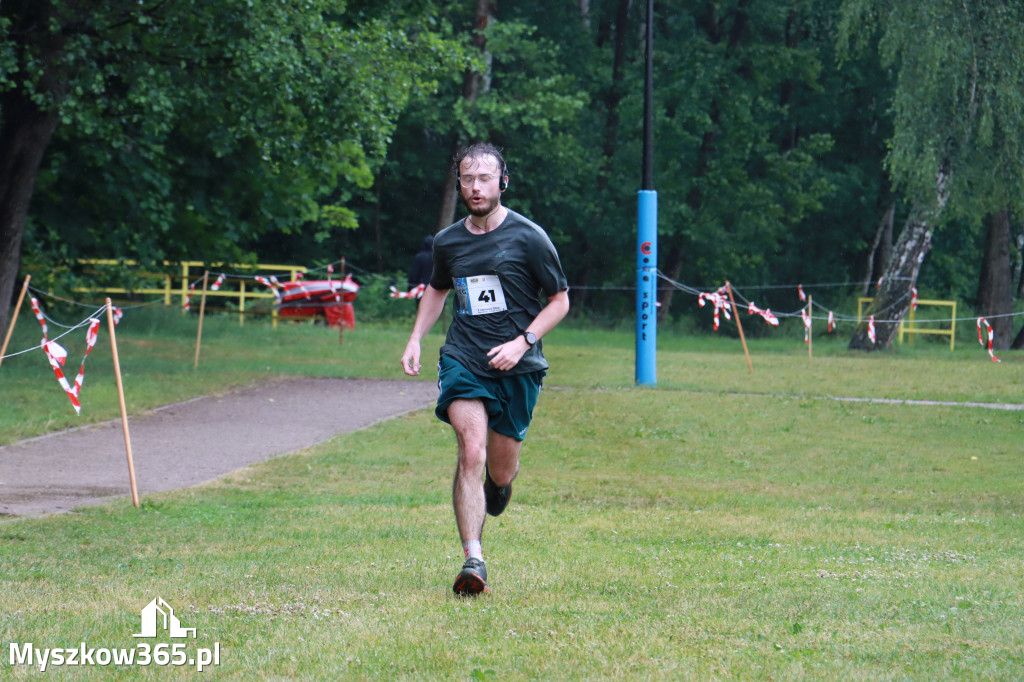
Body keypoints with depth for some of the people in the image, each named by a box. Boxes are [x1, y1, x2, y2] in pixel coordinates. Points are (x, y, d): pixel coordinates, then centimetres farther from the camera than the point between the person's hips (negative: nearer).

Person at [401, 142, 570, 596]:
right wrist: (415, 340, 13)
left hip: (517, 368, -1)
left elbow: (559, 301, 2)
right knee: (472, 452, -19)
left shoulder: (529, 238, -4)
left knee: (500, 469, 7)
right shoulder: (448, 242, 7)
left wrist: (521, 343, -12)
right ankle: (473, 561, -23)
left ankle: (499, 485, 47)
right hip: (463, 359, 1)